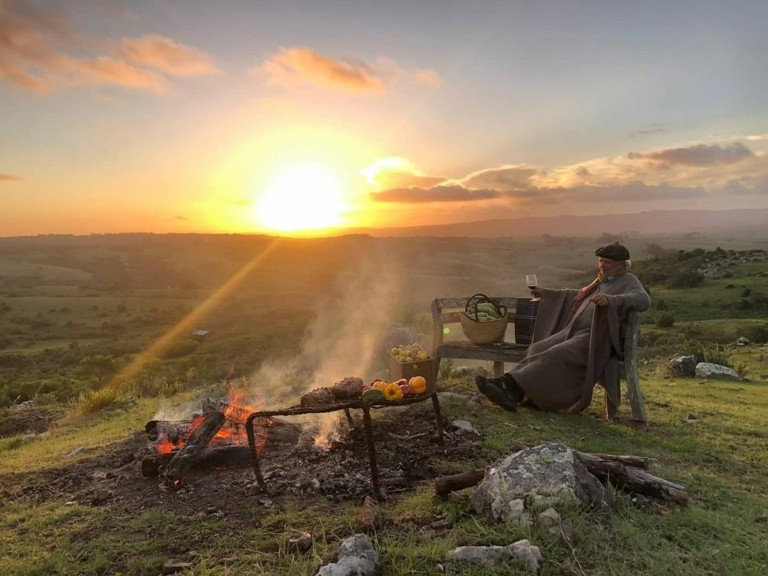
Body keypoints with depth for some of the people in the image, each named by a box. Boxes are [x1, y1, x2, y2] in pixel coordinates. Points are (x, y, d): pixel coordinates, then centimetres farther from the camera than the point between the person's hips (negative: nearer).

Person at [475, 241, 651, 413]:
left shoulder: (628, 281, 3)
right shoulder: (601, 281, 27)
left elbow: (644, 299, -18)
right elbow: (577, 295, 41)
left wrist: (610, 300, -34)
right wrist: (546, 293, 42)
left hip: (594, 340, -7)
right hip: (574, 332, 8)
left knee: (556, 356, -31)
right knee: (539, 348, -19)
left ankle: (511, 387, -41)